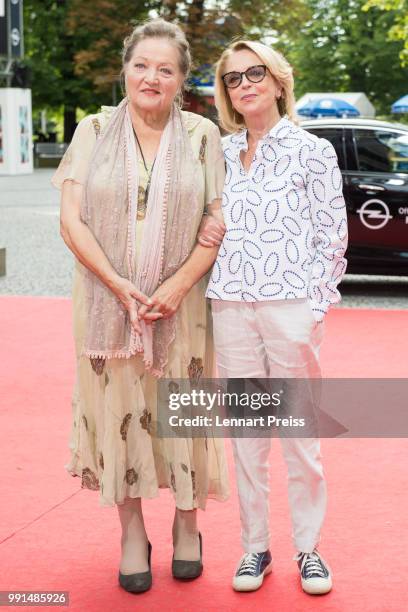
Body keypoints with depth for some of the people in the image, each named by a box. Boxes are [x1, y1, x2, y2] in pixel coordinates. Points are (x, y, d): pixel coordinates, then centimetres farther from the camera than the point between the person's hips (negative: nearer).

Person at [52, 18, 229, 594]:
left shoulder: (202, 136, 2)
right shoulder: (95, 130, 2)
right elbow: (71, 220, -2)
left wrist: (179, 285, -13)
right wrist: (119, 285, -13)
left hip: (181, 304, 0)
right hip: (107, 301, 0)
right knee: (119, 412, 5)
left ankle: (187, 524, 24)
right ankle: (132, 534, 19)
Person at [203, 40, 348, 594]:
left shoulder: (312, 151, 1)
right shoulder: (220, 153, 12)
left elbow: (333, 236, 0)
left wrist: (317, 307, -7)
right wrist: (204, 233, 2)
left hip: (292, 304, -3)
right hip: (230, 305, 4)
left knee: (300, 433, 2)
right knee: (245, 433, 8)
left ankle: (309, 549, 15)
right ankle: (254, 547, 18)